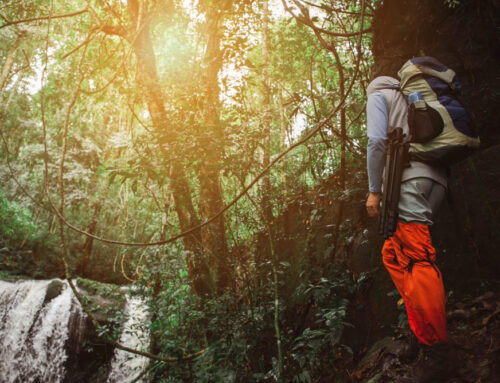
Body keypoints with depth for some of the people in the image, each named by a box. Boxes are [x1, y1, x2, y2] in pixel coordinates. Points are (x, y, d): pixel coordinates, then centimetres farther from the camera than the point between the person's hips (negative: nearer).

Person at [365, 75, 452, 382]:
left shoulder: (377, 96, 13)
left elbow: (377, 141, -5)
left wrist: (374, 190, -4)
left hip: (409, 177, -8)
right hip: (437, 177, 8)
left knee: (416, 260, -13)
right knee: (393, 254, 11)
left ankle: (437, 354, -15)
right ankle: (425, 328, 8)